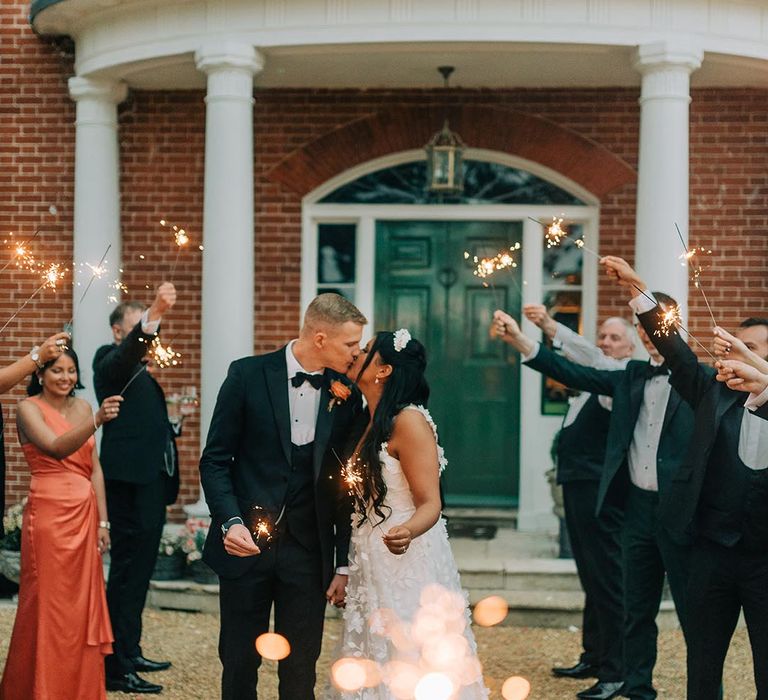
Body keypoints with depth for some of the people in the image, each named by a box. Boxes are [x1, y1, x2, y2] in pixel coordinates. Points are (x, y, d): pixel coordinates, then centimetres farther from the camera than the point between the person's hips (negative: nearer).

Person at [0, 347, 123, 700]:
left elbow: (94, 468, 12)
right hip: (49, 513, -6)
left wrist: (103, 521, 6)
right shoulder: (29, 408, -6)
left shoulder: (82, 407, 11)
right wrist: (97, 420, -38)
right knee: (49, 603, 0)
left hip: (84, 515, 6)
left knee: (83, 604, 9)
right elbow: (57, 448, -24)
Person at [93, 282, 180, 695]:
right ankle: (116, 669, -8)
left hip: (151, 479, 10)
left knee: (139, 568, 17)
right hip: (130, 478, -10)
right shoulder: (109, 359, -5)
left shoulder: (142, 373, 23)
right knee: (128, 568, -10)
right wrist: (153, 315, -44)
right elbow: (129, 350, -30)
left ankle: (130, 653, 27)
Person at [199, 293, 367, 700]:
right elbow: (215, 460, -3)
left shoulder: (346, 396, 2)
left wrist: (344, 564, 5)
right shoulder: (249, 375, -5)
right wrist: (231, 521, -17)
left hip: (308, 553, 2)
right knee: (239, 666, 8)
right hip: (245, 545, -2)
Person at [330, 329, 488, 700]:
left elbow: (430, 504, -19)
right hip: (373, 571, 9)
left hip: (407, 569, -9)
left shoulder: (409, 421, -15)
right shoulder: (370, 424, 11)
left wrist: (408, 532, -40)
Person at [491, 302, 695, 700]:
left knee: (692, 608, 2)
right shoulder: (633, 376, 10)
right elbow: (575, 375, 3)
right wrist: (518, 340, -5)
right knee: (637, 607, 15)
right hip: (637, 507, 6)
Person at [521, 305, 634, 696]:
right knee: (591, 578, 16)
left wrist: (551, 327, -35)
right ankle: (593, 658, 25)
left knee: (608, 578, -7)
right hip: (579, 484, 10)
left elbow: (591, 358, -25)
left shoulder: (625, 375, -10)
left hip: (602, 489, -9)